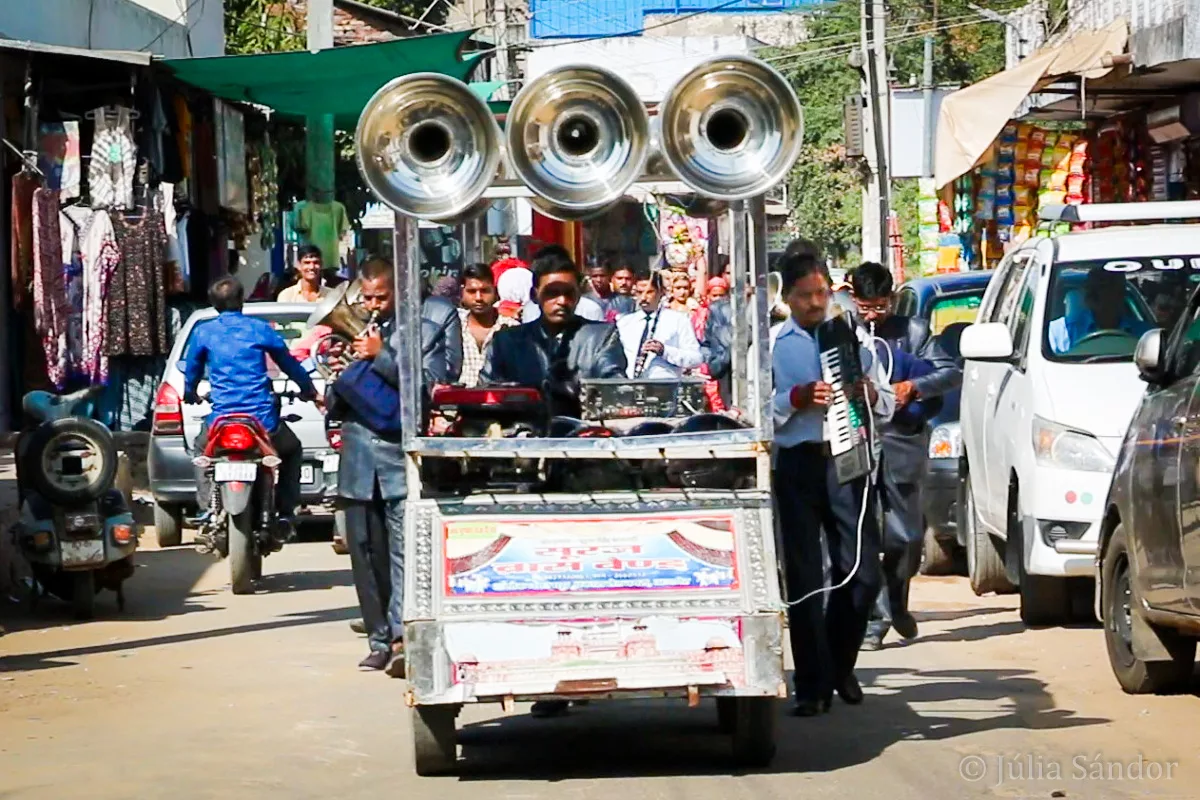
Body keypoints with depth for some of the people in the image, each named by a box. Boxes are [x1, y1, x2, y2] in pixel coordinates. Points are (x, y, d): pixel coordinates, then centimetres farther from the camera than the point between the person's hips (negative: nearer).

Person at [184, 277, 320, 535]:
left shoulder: (203, 332, 5)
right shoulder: (260, 329, 4)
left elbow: (192, 371, 19)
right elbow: (289, 364, 15)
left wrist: (190, 395, 42)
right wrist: (309, 391, 34)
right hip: (263, 420, -1)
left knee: (201, 449, 32)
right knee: (292, 450, 28)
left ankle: (206, 509, 13)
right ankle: (285, 512, 13)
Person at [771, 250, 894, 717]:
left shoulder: (854, 339, 13)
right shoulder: (771, 345, 5)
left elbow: (887, 408, 15)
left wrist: (870, 394, -7)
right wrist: (797, 399, -19)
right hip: (798, 463, -2)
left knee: (863, 573, -2)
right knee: (804, 577, -1)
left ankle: (841, 666, 20)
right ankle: (813, 685, 5)